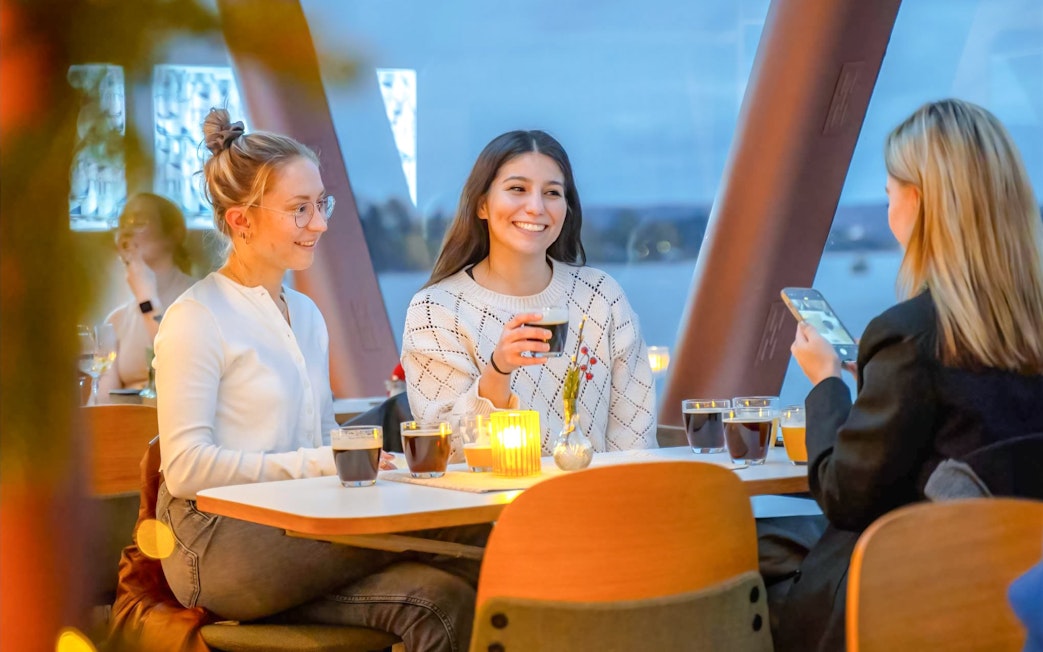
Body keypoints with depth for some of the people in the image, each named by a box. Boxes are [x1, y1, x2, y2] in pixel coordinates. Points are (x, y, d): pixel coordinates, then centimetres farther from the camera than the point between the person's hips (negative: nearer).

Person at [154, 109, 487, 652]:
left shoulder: (307, 316, 21)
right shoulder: (196, 319, -5)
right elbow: (186, 468, -12)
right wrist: (318, 464, -16)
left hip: (301, 540, 7)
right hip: (220, 546, -7)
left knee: (439, 599, -24)